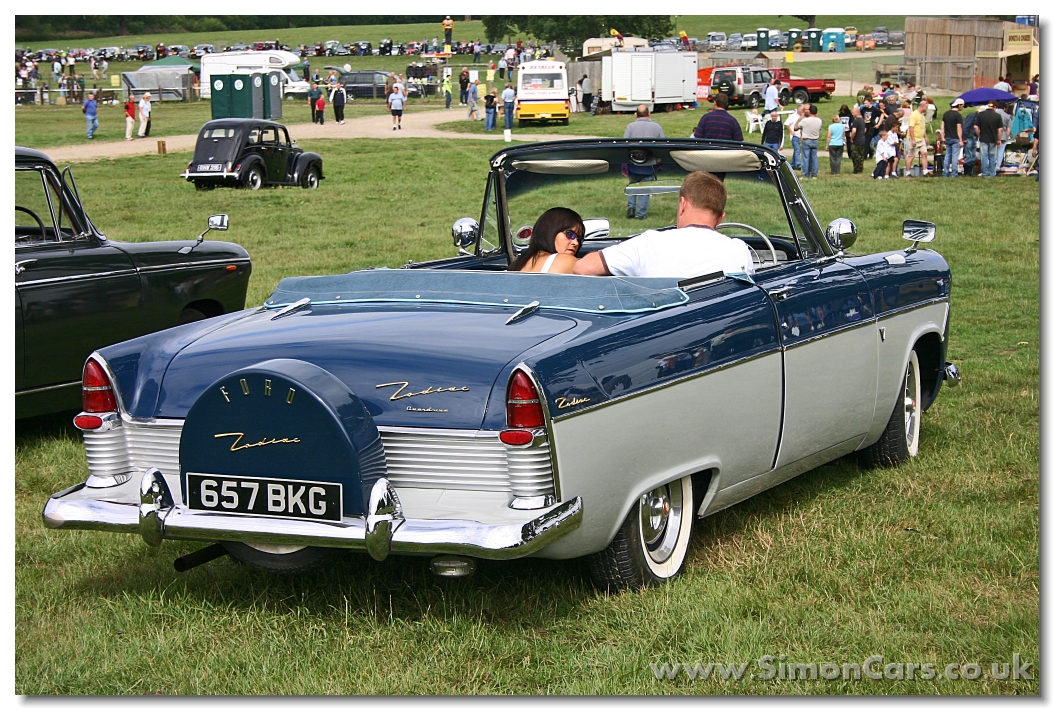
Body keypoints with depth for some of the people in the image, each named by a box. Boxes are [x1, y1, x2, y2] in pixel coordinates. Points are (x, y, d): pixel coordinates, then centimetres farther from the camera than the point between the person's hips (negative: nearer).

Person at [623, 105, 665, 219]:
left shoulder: (631, 126, -1)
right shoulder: (657, 127, 2)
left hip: (633, 164, 0)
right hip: (649, 166, 0)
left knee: (633, 185, 19)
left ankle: (631, 206, 4)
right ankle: (641, 214, 2)